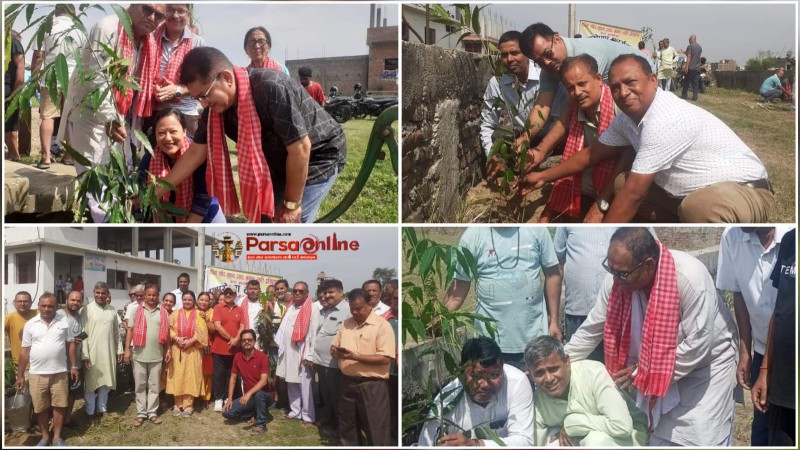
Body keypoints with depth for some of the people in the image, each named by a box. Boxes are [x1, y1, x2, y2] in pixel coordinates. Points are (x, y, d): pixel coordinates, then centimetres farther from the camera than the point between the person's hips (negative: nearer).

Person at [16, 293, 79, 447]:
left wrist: (74, 366, 3)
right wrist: (20, 375, 3)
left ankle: (57, 437, 19)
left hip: (59, 373, 0)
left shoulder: (64, 323, 1)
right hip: (37, 374, 0)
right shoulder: (30, 324, 0)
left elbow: (70, 345, 7)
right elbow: (25, 351, 3)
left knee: (59, 405, 5)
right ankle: (45, 437, 26)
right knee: (41, 408, 9)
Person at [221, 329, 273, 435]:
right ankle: (254, 412, 7)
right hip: (247, 396, 5)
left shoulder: (262, 357, -17)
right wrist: (230, 399, -3)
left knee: (258, 394, -40)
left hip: (263, 395, -5)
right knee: (227, 412, -13)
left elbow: (263, 381, -26)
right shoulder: (238, 357, 0)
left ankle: (261, 424, -18)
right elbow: (233, 378, 6)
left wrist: (249, 393, -38)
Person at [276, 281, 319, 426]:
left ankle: (308, 416, 4)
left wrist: (310, 355, -16)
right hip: (288, 352, 7)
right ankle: (295, 411, 23)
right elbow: (283, 329, 16)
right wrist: (281, 348, 9)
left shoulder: (313, 310, -8)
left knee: (305, 386, -3)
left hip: (302, 353, -7)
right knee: (291, 384, 12)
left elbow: (314, 333, -13)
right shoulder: (290, 309, 15)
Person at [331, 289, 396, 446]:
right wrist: (336, 352, -8)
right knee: (347, 428, 18)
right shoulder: (346, 324, 10)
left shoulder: (382, 325, -11)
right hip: (347, 382, 6)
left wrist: (355, 356, -23)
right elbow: (334, 347, 17)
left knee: (376, 432, 2)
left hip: (371, 385, -6)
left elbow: (385, 358, -18)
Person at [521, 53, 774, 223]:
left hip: (747, 191, -8)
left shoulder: (665, 120, -28)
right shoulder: (627, 118, 0)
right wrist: (544, 176, 14)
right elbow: (592, 154, 16)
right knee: (620, 183, -1)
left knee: (700, 205, -41)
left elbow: (634, 193, -28)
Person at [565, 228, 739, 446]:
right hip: (655, 364, 5)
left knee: (702, 440, -5)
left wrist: (645, 372, -25)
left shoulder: (691, 277, -34)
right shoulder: (618, 280, -19)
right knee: (659, 437, 11)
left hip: (708, 361, -4)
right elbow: (591, 330, -7)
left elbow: (698, 344, -30)